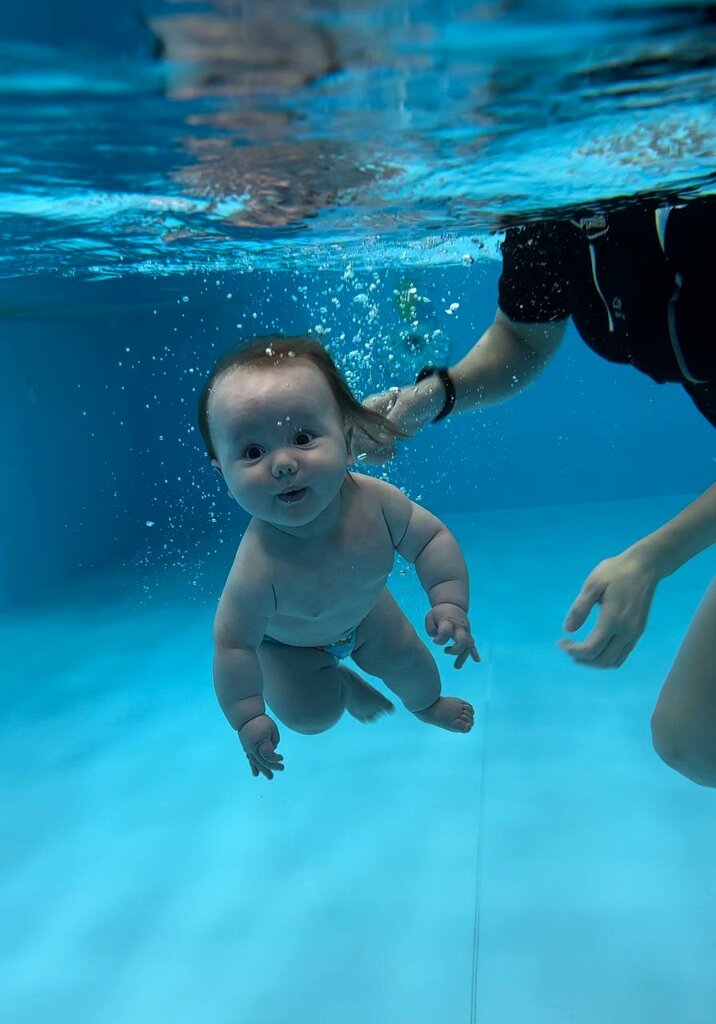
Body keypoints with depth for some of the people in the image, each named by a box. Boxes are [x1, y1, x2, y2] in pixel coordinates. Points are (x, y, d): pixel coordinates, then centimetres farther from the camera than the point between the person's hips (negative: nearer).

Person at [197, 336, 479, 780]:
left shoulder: (375, 501, -37)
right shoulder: (259, 570, -47)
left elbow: (432, 538, -20)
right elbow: (234, 643, -32)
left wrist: (450, 603, -31)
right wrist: (249, 718, -27)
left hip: (366, 610, 3)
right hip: (287, 641, -3)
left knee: (416, 669, 16)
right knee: (310, 713, -12)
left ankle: (427, 705, 55)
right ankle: (344, 683, 26)